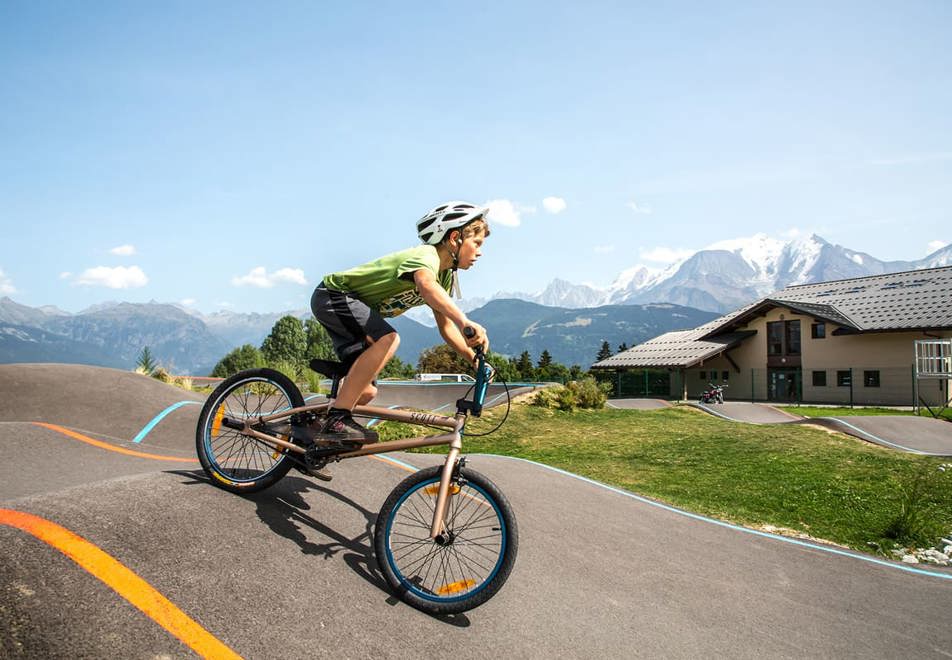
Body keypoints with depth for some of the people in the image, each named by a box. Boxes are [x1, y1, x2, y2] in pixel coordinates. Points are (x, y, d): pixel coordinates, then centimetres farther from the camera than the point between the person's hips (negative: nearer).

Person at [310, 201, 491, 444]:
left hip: (347, 305, 10)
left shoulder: (446, 275, 5)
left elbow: (446, 326, 7)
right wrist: (465, 321, -63)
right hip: (333, 295, -10)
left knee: (366, 392, 3)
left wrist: (474, 358, -5)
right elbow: (427, 286, -50)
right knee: (387, 339, -33)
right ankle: (337, 419, -29)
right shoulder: (426, 256, -25)